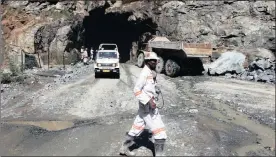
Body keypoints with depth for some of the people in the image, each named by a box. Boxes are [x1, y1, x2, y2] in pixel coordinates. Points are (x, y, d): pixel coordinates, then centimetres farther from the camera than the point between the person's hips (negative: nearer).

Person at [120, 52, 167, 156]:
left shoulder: (151, 73, 11)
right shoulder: (145, 73, -18)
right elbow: (137, 90, -23)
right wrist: (149, 101, -26)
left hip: (147, 104, 10)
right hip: (147, 106, -10)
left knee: (138, 126, 19)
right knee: (159, 131, -4)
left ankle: (124, 148, 32)